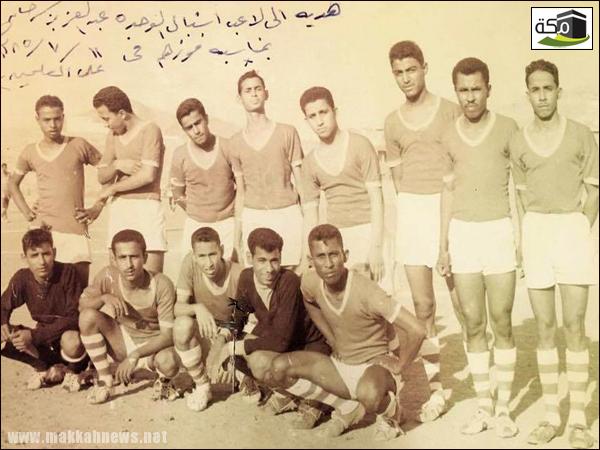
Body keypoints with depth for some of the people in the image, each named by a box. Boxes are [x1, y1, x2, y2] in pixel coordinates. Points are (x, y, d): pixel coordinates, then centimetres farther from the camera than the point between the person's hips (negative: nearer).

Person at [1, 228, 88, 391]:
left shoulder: (68, 272, -23)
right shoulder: (22, 278, -11)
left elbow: (74, 317, -24)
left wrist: (34, 335, -30)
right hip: (44, 337, 4)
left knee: (71, 341, -40)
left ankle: (73, 369, -2)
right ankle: (47, 368, 1)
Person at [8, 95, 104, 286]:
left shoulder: (78, 145, 2)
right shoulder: (30, 153, 9)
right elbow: (13, 183, 24)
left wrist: (97, 208, 0)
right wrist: (26, 212, 9)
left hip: (76, 229, -1)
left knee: (81, 288, -3)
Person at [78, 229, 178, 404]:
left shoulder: (161, 285, -24)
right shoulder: (108, 276, -16)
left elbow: (168, 335, -23)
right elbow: (82, 304, -4)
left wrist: (135, 355, -34)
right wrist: (104, 297, -26)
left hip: (153, 345, -3)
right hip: (122, 343, 3)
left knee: (168, 362, -38)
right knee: (87, 316, -22)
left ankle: (164, 381, 3)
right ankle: (105, 378, -4)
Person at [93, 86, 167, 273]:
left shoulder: (149, 130, -4)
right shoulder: (113, 136, 16)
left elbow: (148, 175, -14)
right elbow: (102, 176, 15)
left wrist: (112, 188, -2)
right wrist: (117, 165, -7)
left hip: (146, 207, -6)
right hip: (119, 208, 6)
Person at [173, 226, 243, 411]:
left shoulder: (239, 275, -22)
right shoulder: (190, 263, -17)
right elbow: (178, 307, -17)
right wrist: (197, 308, -40)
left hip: (230, 333, 0)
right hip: (202, 333, 1)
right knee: (182, 324, -33)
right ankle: (202, 387, -11)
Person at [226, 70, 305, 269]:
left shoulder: (287, 133, 2)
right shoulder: (235, 143, 8)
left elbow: (301, 182, 3)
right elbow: (241, 192, 14)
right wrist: (238, 228, 12)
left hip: (287, 214, -1)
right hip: (253, 217, 2)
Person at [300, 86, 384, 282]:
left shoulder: (360, 145, -7)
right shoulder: (310, 163, 7)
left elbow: (376, 198, -9)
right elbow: (310, 213, 10)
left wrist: (376, 248, -14)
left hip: (364, 230, -4)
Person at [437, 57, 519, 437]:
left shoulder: (508, 128, -3)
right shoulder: (449, 135, 6)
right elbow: (449, 189, 11)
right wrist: (443, 244, 9)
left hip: (499, 231, -3)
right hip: (462, 233, 3)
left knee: (501, 323, 2)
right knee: (474, 324, 6)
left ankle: (504, 407, 16)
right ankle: (484, 407, 18)